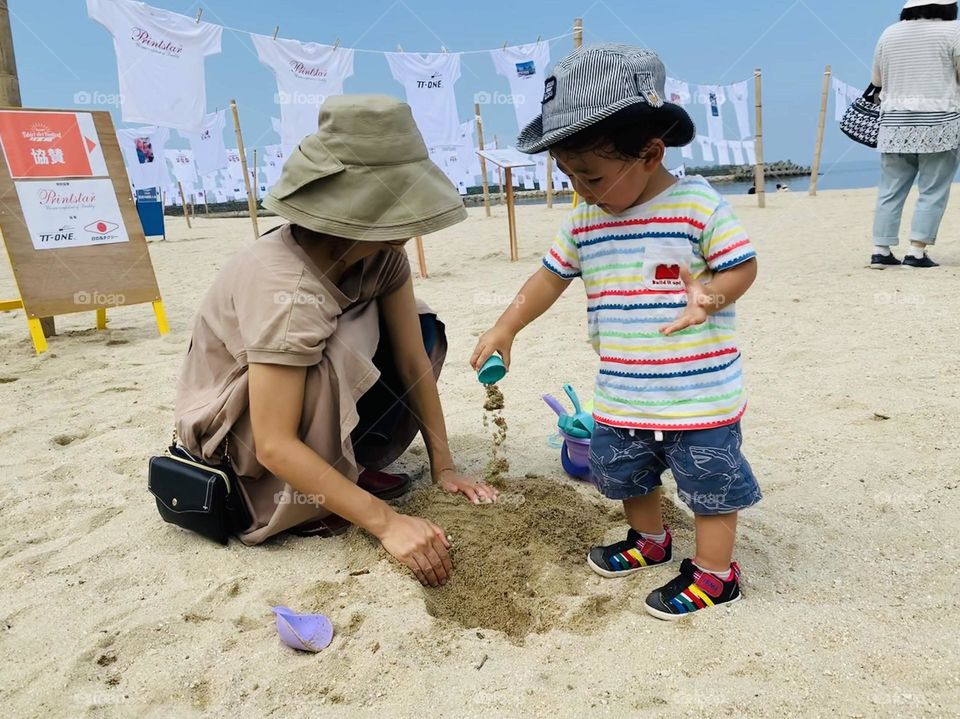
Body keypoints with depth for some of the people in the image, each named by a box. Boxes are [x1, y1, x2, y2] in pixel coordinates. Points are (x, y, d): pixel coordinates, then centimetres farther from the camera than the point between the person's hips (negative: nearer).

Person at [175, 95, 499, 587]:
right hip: (234, 425, -7)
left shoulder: (380, 249, -16)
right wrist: (387, 523, -37)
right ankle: (294, 503, -13)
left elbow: (414, 359, -11)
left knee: (423, 332, -8)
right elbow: (275, 445, -37)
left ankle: (346, 465, -2)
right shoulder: (285, 287, -37)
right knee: (337, 355, -36)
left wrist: (443, 466, -12)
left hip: (311, 393, 7)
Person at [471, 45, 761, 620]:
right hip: (622, 399, 6)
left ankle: (714, 572, 28)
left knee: (711, 481, 7)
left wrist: (711, 295, -29)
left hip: (700, 395, -6)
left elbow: (742, 265, -8)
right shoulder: (585, 222, 2)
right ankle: (650, 540, 47)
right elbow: (551, 277, 12)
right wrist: (504, 329, 11)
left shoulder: (699, 205, -14)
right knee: (624, 473, 21)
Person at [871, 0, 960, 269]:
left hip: (894, 124, 4)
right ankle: (916, 252, -5)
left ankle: (881, 251, 3)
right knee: (933, 192, 0)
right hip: (938, 124, -4)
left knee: (890, 191, 6)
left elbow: (877, 79, 17)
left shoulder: (889, 34, 10)